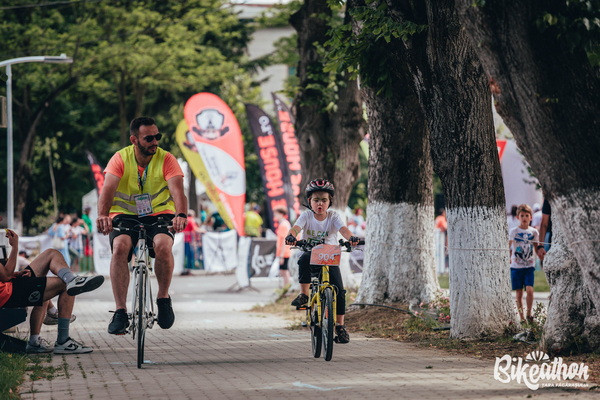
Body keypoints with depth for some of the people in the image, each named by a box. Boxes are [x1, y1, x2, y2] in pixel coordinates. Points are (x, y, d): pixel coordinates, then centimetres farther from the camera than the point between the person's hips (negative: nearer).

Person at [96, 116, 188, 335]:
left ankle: (163, 298, -8)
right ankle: (120, 312, -26)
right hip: (125, 215, 0)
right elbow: (108, 189, -22)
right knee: (120, 246, -32)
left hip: (159, 215, 0)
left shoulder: (166, 159, -8)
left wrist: (181, 214, -44)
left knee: (163, 245, -33)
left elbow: (177, 190, -23)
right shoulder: (121, 158, -7)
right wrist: (103, 215, -43)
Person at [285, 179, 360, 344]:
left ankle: (340, 325, 3)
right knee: (304, 260, -38)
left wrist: (350, 237, -45)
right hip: (311, 254, -1)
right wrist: (291, 236, -47)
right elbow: (296, 227, -22)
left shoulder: (333, 216, -4)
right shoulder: (306, 216, -5)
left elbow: (343, 229, -22)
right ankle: (304, 294, -25)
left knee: (339, 290, -11)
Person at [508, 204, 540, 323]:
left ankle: (529, 314, 1)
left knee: (529, 290, -15)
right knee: (519, 293, 2)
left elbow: (537, 248, 12)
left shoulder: (534, 232, 5)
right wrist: (508, 258, -10)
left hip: (529, 266, 0)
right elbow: (509, 247, 2)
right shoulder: (514, 231, 0)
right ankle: (521, 317, 10)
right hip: (516, 266, 0)